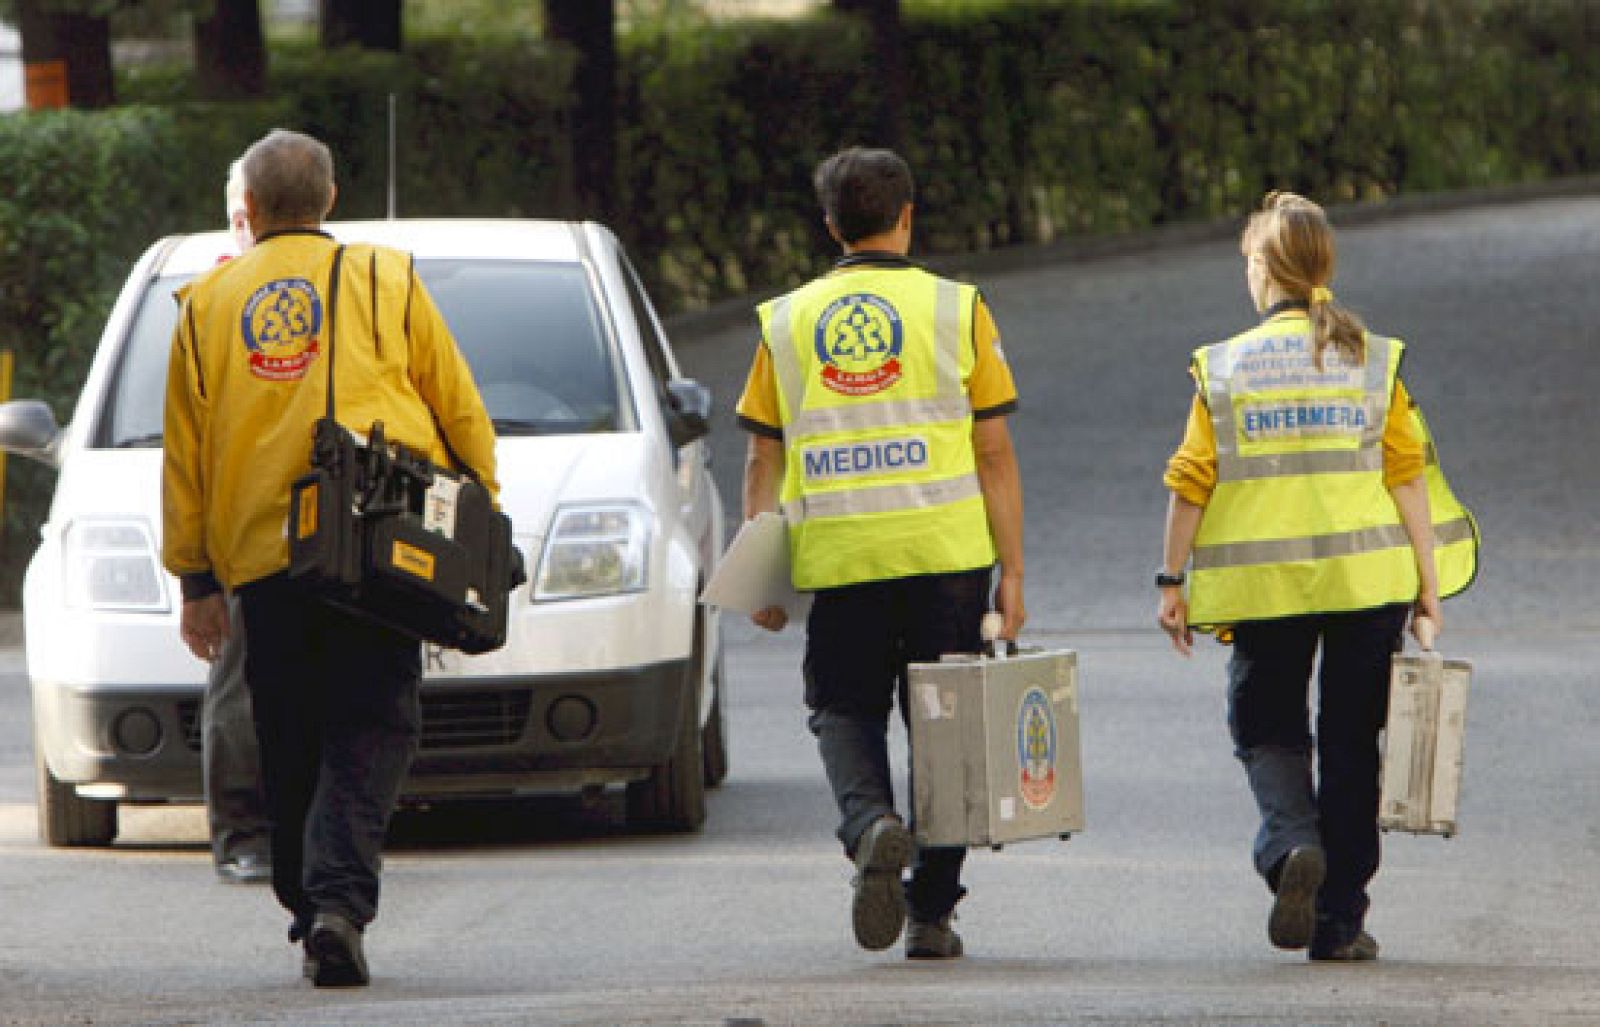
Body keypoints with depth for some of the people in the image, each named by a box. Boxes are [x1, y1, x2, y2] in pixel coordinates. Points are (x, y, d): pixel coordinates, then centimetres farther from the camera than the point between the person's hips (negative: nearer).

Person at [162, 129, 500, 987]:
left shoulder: (208, 304, 11)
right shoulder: (384, 282, 7)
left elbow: (184, 457, 12)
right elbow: (461, 414, 8)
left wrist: (195, 579, 17)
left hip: (260, 556, 2)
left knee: (291, 748, 13)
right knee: (369, 732, -3)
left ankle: (310, 903, 16)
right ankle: (340, 897, -22)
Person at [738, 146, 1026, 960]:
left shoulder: (787, 321, 7)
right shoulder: (954, 309, 2)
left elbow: (764, 461, 7)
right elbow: (994, 455, 0)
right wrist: (1011, 572, 3)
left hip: (836, 556, 1)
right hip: (946, 551, -1)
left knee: (844, 708, 14)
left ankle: (870, 821, -17)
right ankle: (932, 913, 10)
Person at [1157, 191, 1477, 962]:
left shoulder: (1225, 368, -2)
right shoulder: (1373, 360, 0)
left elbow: (1191, 483, -2)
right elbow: (1408, 472, -2)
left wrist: (1173, 581, 7)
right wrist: (1429, 581, 2)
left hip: (1264, 581, -1)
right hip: (1369, 578, 1)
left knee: (1265, 725, 14)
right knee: (1351, 743, 10)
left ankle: (1291, 842, -16)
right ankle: (1341, 921, 10)